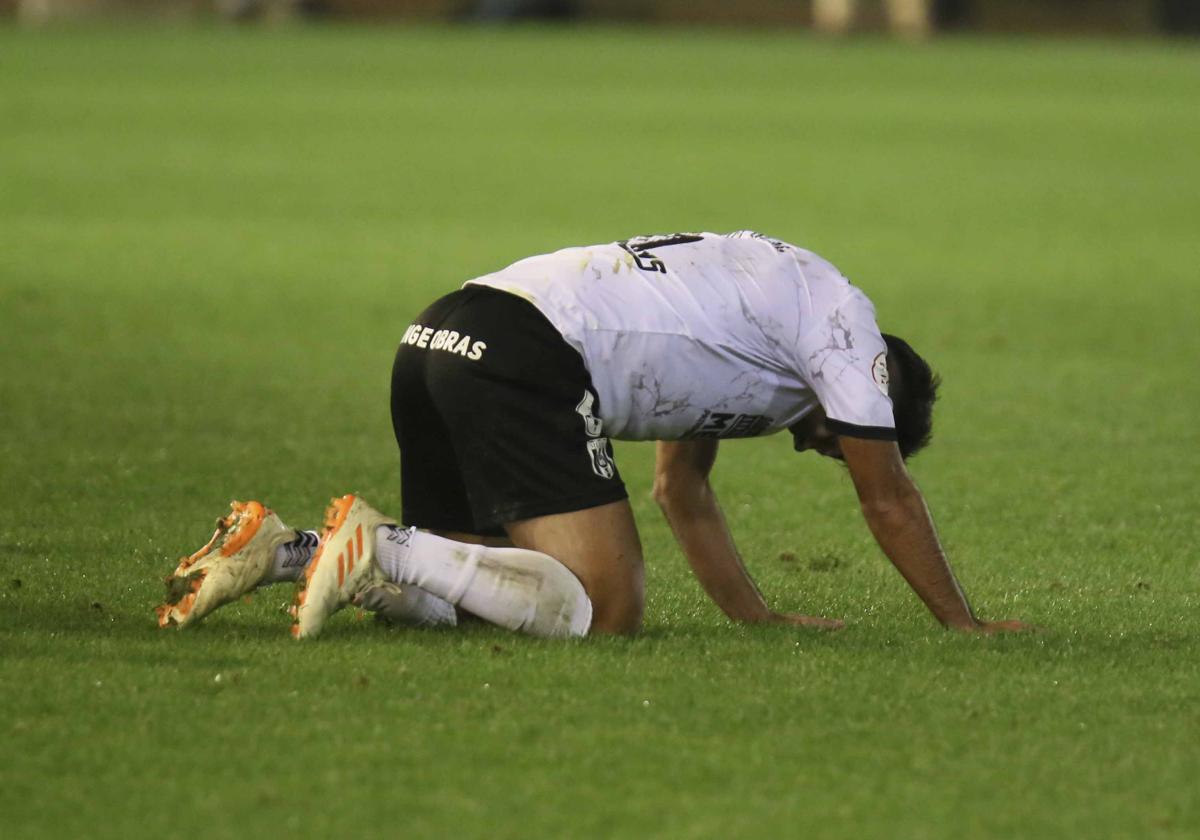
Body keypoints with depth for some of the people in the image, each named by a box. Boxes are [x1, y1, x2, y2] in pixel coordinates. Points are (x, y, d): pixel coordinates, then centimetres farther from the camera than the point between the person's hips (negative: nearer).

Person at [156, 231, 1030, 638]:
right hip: (525, 358, -9)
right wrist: (965, 625, 21)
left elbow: (682, 487, 39)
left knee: (453, 593, 14)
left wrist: (760, 618, 35)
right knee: (605, 609, -15)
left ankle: (274, 548, 0)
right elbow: (890, 501, 11)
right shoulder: (841, 318, 10)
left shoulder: (755, 292, 35)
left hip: (438, 341, 9)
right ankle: (381, 548, -22)